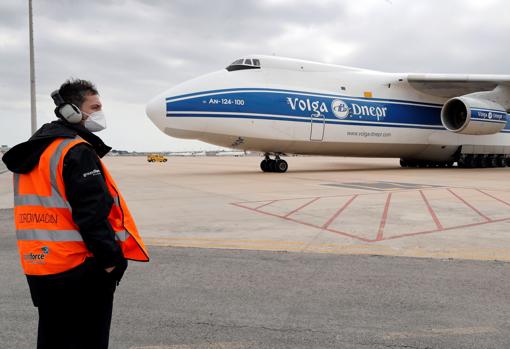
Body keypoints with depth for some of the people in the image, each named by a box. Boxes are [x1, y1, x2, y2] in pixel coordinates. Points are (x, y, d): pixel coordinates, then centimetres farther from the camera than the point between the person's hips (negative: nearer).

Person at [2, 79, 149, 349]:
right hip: (79, 268, -9)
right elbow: (92, 214, -22)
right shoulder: (77, 151, -16)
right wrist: (111, 259, -15)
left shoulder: (34, 151, 14)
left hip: (39, 268, 9)